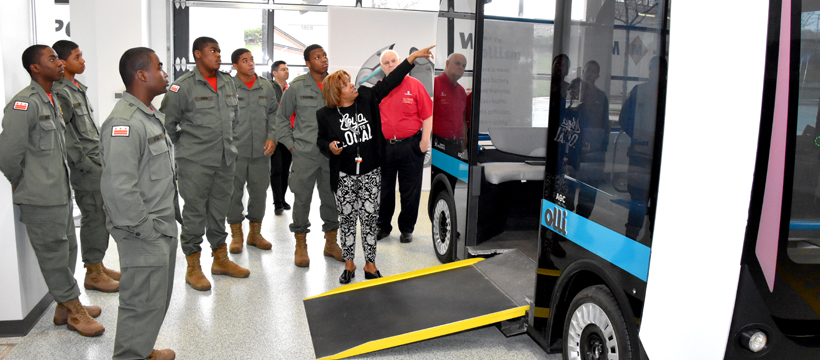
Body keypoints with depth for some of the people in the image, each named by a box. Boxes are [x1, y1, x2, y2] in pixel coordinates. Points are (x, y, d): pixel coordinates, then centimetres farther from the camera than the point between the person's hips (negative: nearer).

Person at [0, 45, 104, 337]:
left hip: (61, 192, 9)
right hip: (41, 198, -9)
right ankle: (74, 310, 13)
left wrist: (59, 181, 15)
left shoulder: (54, 101, 12)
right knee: (54, 253, 3)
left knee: (67, 250, 16)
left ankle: (65, 307, 29)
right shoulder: (24, 103, -17)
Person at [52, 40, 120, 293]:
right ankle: (93, 274, 6)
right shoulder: (61, 93, -14)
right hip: (85, 167, -9)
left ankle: (98, 265, 26)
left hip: (98, 164, 9)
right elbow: (64, 134, -19)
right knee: (94, 218, -4)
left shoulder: (78, 89, 16)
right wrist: (85, 163, -17)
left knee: (104, 216, 14)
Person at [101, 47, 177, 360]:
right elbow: (119, 188, -26)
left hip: (163, 227, 10)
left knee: (158, 298, 21)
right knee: (143, 303, 1)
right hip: (144, 236, -10)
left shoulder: (152, 116, 13)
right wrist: (145, 231, -19)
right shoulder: (124, 123, -21)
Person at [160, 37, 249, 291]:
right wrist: (183, 145, 4)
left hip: (225, 159, 6)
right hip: (195, 162, -6)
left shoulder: (228, 82, 9)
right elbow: (167, 121, -4)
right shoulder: (183, 86, -10)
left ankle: (221, 260, 29)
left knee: (219, 210, 15)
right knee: (194, 212, 1)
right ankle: (193, 268, 13)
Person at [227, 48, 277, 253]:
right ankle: (236, 235, 16)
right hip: (235, 151, -3)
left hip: (261, 151, 3)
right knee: (234, 192, 3)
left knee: (259, 191, 9)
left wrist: (272, 137, 0)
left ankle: (255, 233, 24)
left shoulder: (266, 87, 9)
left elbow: (274, 114, 13)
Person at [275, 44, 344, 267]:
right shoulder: (297, 87, -1)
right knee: (302, 198, 2)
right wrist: (290, 144, 1)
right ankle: (300, 246, 14)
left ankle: (331, 242, 24)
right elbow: (281, 117, 6)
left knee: (332, 197, 9)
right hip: (304, 154, -3)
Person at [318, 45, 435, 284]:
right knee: (346, 219, 7)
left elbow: (390, 82, 2)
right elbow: (321, 140, 10)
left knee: (369, 218, 4)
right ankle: (349, 264, 22)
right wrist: (330, 147, -13)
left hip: (370, 173, 1)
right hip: (344, 176, -1)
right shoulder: (326, 115, -3)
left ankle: (370, 264, 16)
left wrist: (413, 57, 0)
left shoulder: (366, 98, 0)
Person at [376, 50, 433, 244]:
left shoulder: (414, 85, -1)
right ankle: (382, 226, 26)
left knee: (410, 191, 6)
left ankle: (406, 229, 20)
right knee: (383, 189, 12)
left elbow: (427, 115, -2)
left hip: (410, 146, -3)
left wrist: (425, 141, -9)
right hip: (383, 146, 3)